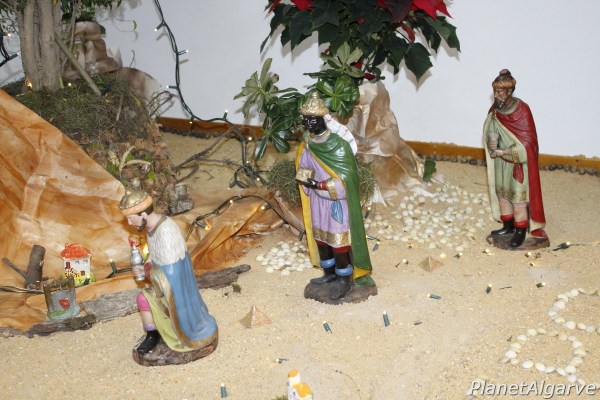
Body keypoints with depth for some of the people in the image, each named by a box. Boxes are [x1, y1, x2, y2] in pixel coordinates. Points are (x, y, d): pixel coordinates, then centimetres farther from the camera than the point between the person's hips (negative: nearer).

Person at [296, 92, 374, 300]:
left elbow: (345, 180, -23)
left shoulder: (338, 145, -22)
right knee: (320, 236, 17)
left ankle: (344, 279, 19)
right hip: (318, 200, 7)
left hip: (337, 201, -7)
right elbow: (302, 169, 8)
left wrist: (319, 185, -26)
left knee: (338, 240, 2)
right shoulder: (307, 144, -1)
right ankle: (329, 273, 35)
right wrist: (308, 180, -13)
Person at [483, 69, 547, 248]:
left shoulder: (522, 110, -20)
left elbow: (528, 142, -21)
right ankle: (508, 226, 32)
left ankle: (521, 231, 16)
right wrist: (492, 142, -22)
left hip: (519, 161, -6)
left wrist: (503, 151, -26)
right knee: (501, 192, 15)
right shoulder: (495, 110, -2)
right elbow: (491, 131, 2)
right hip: (501, 161, 6)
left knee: (518, 196, 1)